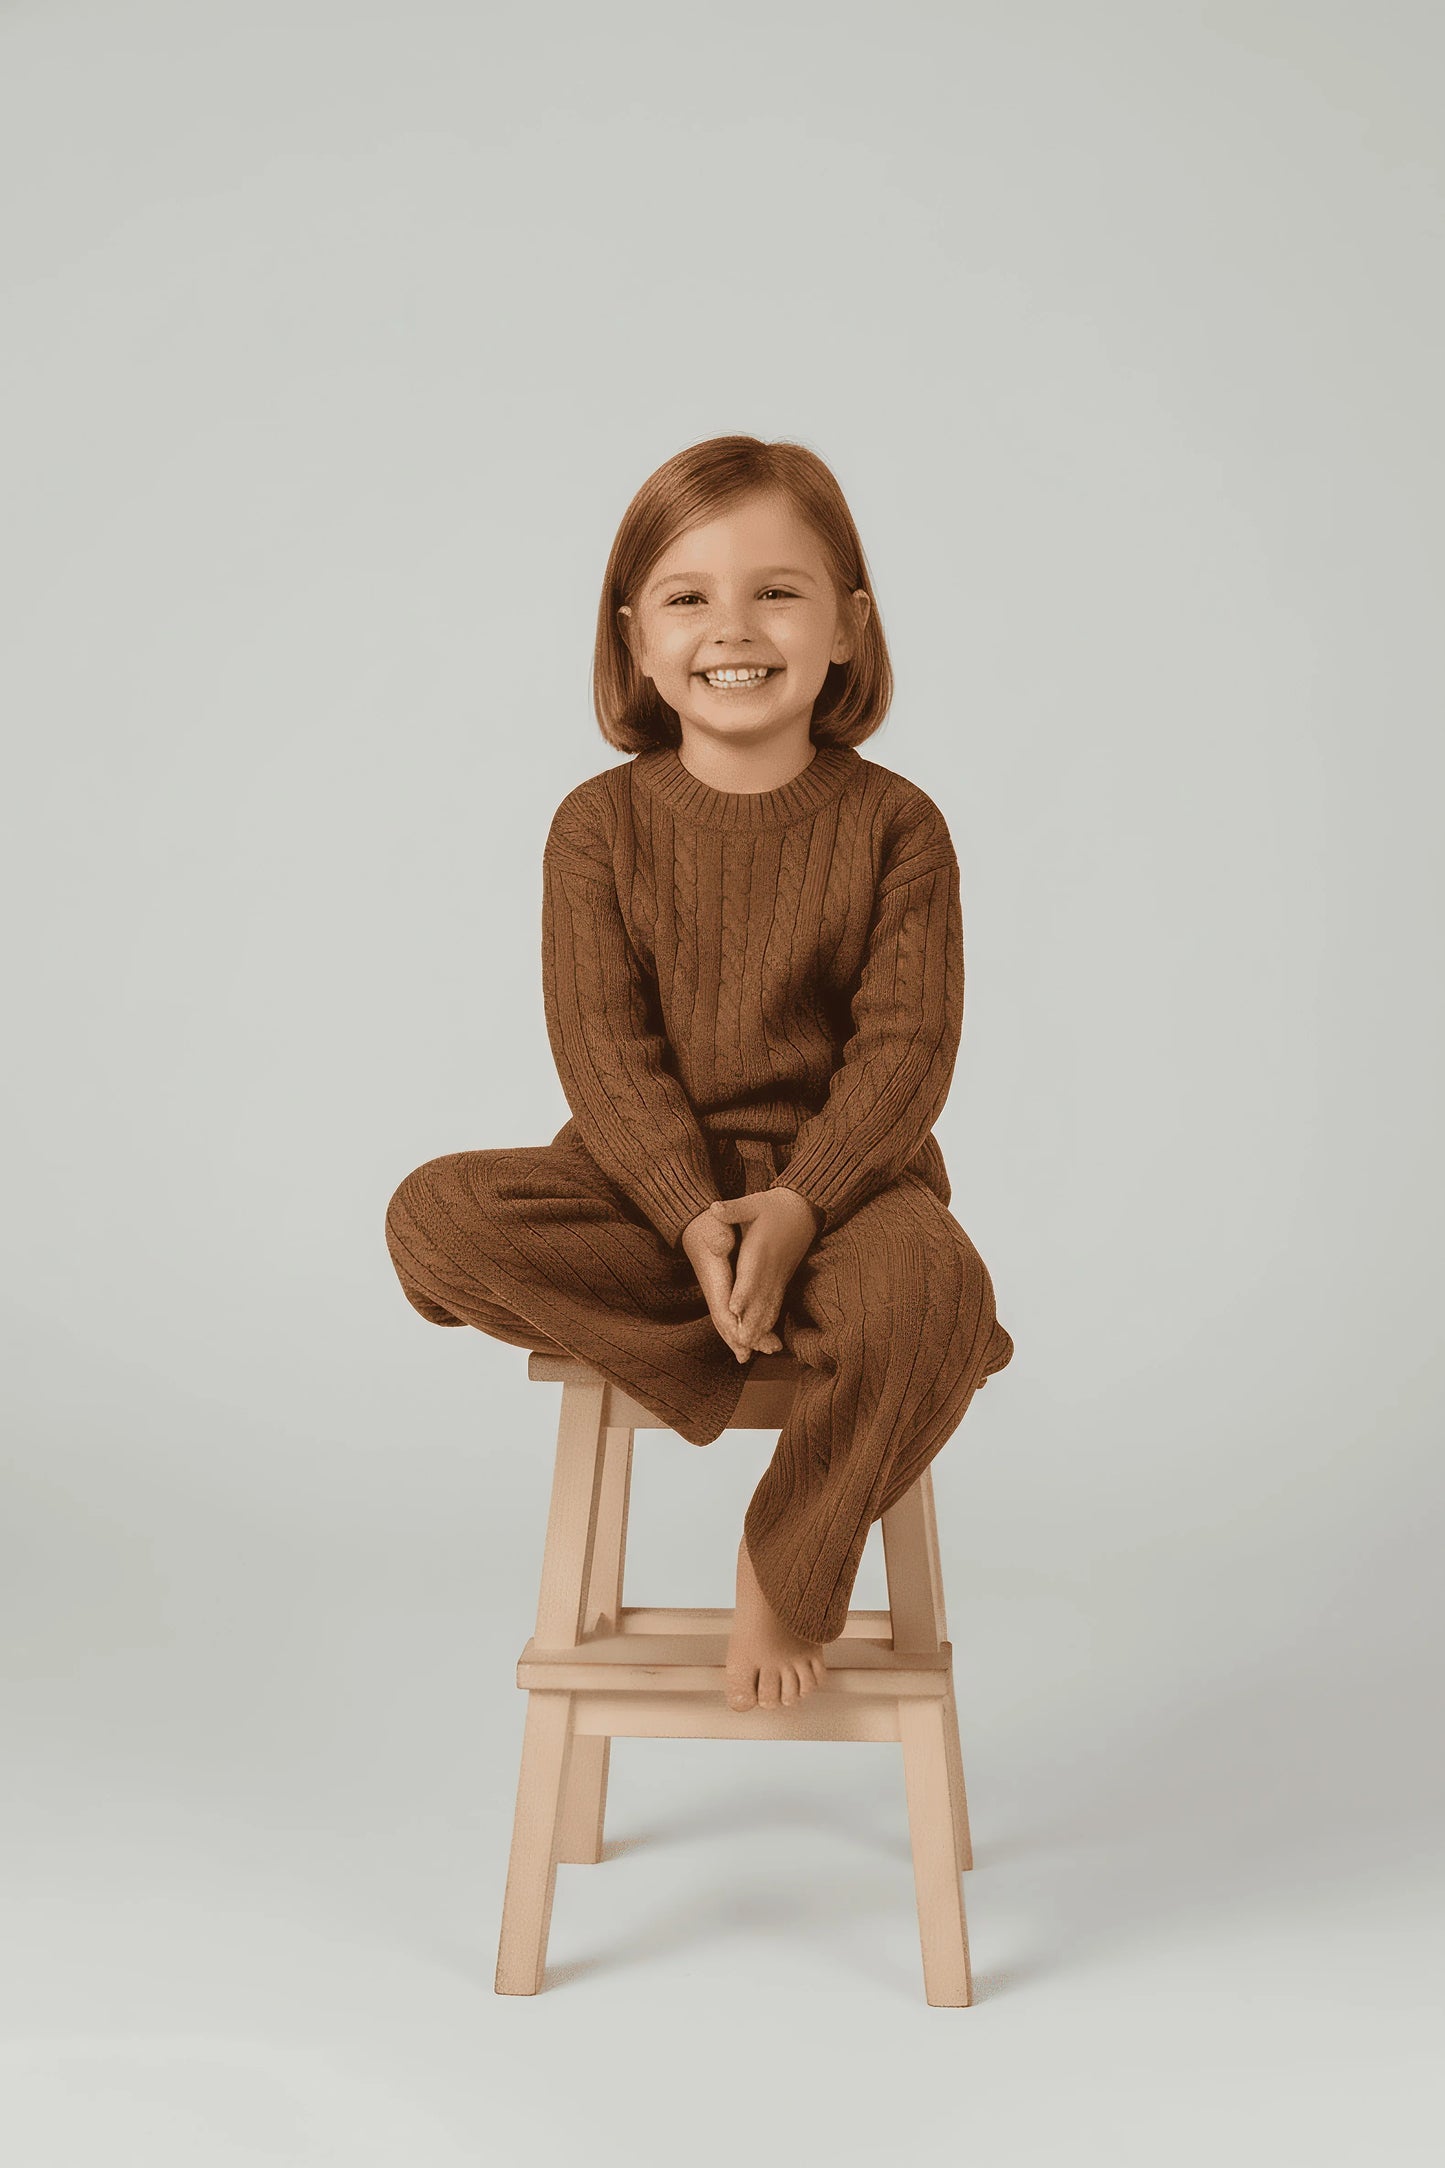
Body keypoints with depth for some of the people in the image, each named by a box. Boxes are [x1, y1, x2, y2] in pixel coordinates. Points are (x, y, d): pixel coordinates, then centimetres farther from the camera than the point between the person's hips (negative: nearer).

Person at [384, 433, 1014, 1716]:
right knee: (437, 1217, -23)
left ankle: (789, 1573, -7)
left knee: (928, 1288, -35)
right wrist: (696, 1217, -22)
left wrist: (795, 1204, -24)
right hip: (650, 1180, 2)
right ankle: (804, 1347, -19)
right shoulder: (601, 824, 0)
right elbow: (602, 1044, -7)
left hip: (845, 1175, -1)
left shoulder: (894, 824, -2)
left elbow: (907, 1045, -9)